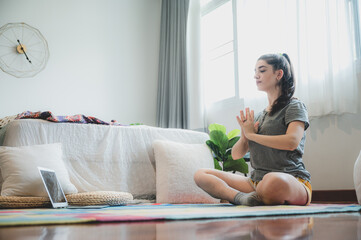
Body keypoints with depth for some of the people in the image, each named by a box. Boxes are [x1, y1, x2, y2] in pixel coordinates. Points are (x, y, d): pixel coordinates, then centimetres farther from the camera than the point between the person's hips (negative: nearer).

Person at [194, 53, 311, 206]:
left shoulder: (294, 106, 3)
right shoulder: (259, 116, 23)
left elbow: (292, 141, -18)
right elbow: (236, 154, 21)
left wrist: (251, 134, -7)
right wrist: (244, 137, -3)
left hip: (292, 180, -7)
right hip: (256, 181, 8)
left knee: (273, 181, -46)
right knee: (200, 175, -7)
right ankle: (242, 197, -29)